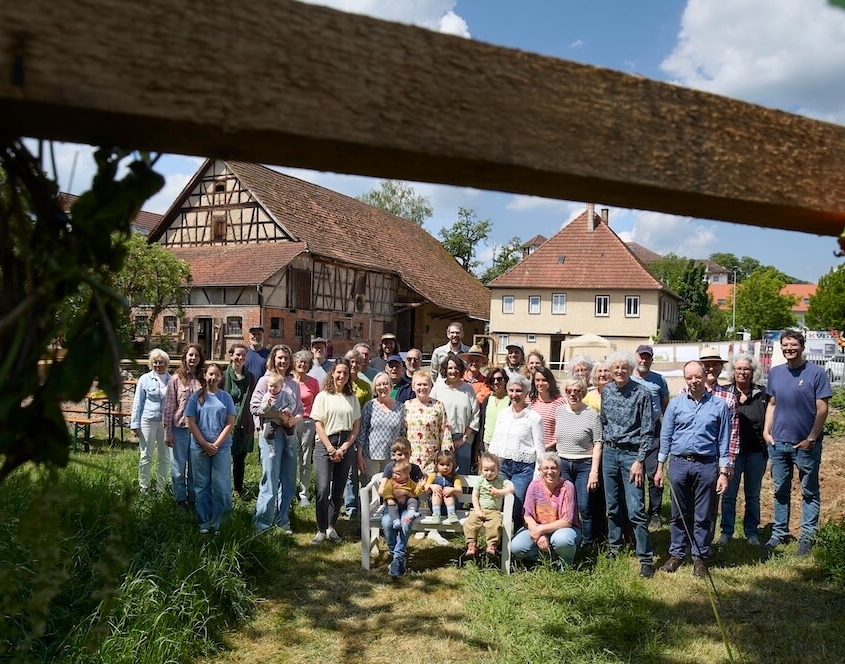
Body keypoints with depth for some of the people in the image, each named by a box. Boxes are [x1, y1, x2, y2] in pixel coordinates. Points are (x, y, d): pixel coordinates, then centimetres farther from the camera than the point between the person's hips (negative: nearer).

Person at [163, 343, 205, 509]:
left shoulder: (203, 379, 2)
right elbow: (169, 406, -3)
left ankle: (193, 498, 23)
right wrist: (167, 431, -6)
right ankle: (180, 499, 22)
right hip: (180, 428, -2)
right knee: (179, 465, 9)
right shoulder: (176, 379, -4)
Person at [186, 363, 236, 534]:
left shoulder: (226, 397, 4)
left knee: (222, 487, -1)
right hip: (199, 447, 0)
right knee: (202, 486, 7)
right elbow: (191, 423, -1)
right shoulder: (196, 396, 3)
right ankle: (204, 522, 17)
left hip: (222, 447, 0)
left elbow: (230, 423, 0)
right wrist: (205, 444, -9)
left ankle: (216, 523, 11)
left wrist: (216, 444, -9)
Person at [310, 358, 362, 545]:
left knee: (338, 489, 7)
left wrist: (344, 448, -6)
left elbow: (356, 426, 7)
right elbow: (318, 425, -3)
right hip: (325, 445, -3)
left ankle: (331, 527, 19)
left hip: (346, 446, 3)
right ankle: (321, 530, 1)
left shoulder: (353, 399, 10)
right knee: (322, 489, -10)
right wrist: (331, 449, -10)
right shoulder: (323, 396, 2)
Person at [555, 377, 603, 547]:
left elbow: (597, 444, -9)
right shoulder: (559, 411, 6)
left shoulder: (591, 415, -8)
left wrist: (594, 471, -14)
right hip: (562, 463, 4)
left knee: (585, 508, -2)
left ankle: (588, 544, 12)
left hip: (584, 465, -4)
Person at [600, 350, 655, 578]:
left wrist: (639, 460, -13)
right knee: (612, 505, 13)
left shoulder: (640, 393, -10)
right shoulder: (606, 391, 5)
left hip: (631, 453, -5)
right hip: (609, 452, 5)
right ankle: (614, 547, 28)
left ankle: (646, 558, 2)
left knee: (635, 509, -7)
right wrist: (606, 444, 10)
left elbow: (647, 431, -9)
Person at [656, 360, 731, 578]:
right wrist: (660, 468, 5)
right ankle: (676, 554, 22)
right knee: (680, 514, 11)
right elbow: (665, 437, 7)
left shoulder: (718, 405, 2)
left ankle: (700, 558, 19)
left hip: (706, 465, -1)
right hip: (679, 464, 1)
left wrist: (723, 472, 0)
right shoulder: (675, 403, 4)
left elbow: (723, 442, 4)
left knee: (703, 516, 7)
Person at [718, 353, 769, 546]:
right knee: (728, 494, 6)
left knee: (753, 495, 13)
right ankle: (726, 531, 19)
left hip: (756, 452, 2)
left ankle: (752, 532, 25)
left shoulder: (762, 394, 1)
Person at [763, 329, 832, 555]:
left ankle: (807, 536, 16)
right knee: (780, 490, 13)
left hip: (805, 444, -4)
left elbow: (822, 409, -8)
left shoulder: (816, 373, -7)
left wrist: (811, 439, -11)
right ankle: (779, 533, 23)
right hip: (778, 443, 4)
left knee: (809, 492, 8)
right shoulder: (775, 373, 7)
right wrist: (766, 431, 4)